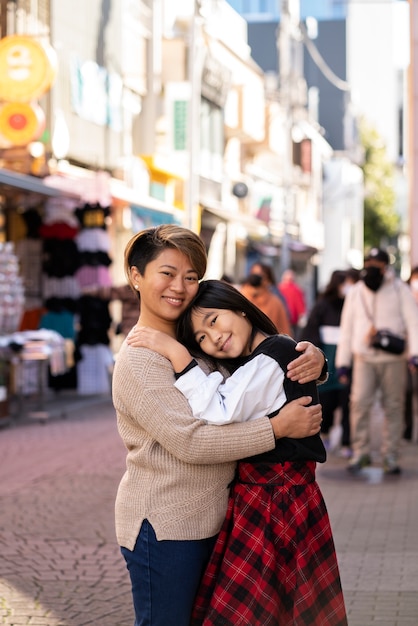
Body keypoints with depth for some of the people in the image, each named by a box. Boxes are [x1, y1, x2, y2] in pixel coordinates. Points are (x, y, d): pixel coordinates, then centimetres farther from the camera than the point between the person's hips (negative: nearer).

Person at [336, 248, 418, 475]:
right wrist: (343, 361, 9)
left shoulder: (400, 290, 4)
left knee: (393, 407, 1)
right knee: (359, 403, -9)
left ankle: (391, 456, 9)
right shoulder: (355, 292, 11)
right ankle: (361, 452, 2)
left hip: (393, 359, -1)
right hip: (364, 358, 1)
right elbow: (347, 328, 13)